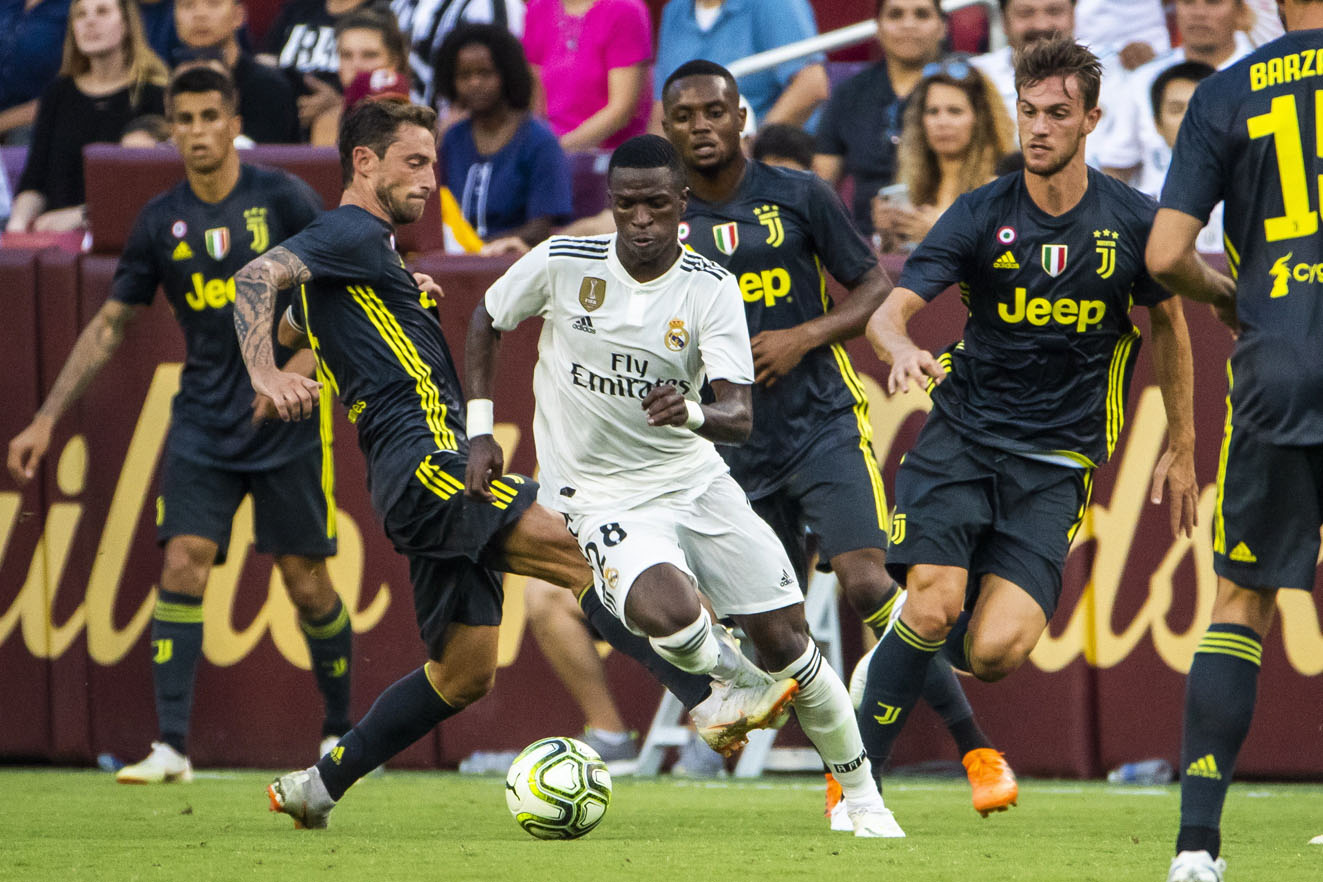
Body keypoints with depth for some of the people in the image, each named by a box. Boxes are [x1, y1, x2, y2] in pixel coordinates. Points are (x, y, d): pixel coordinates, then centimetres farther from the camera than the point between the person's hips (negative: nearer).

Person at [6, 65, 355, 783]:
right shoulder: (160, 222, 3)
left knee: (305, 581, 1)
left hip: (287, 422, -2)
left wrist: (298, 367, -20)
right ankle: (170, 747, -13)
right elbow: (108, 325, 9)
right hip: (202, 421, 2)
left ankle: (340, 731, 21)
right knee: (183, 563, -12)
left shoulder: (283, 199, -6)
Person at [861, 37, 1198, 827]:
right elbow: (890, 309, -10)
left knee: (994, 653, -16)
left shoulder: (1134, 222, -2)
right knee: (934, 608, -21)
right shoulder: (981, 215, -4)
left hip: (1057, 460, 0)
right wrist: (903, 349, -35)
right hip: (962, 435, 0)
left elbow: (1169, 325, 15)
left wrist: (1182, 450, 20)